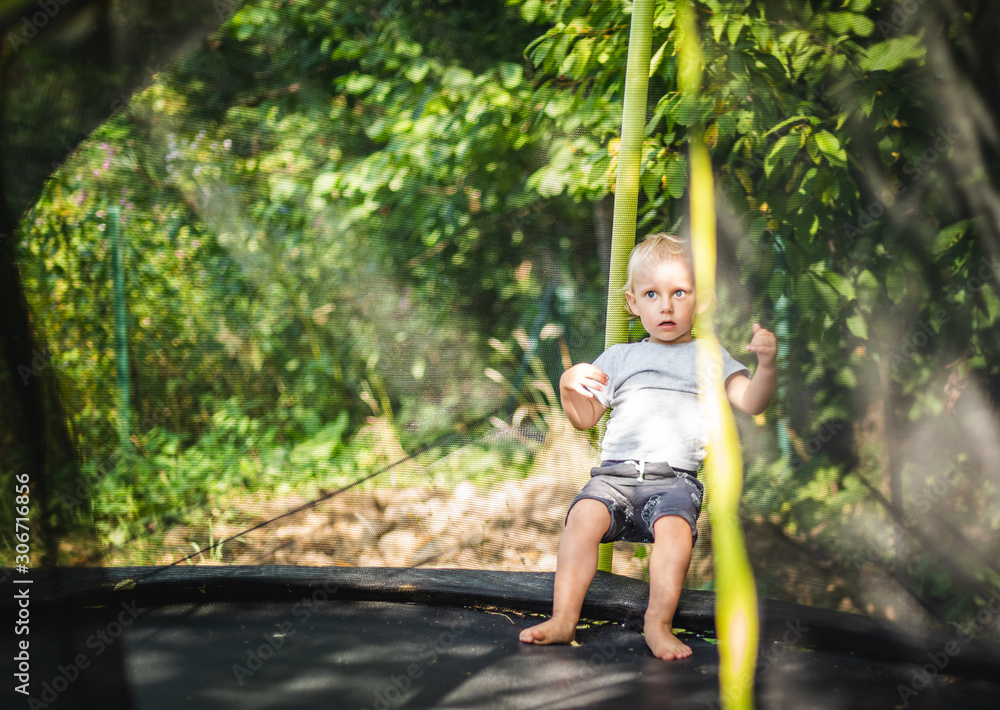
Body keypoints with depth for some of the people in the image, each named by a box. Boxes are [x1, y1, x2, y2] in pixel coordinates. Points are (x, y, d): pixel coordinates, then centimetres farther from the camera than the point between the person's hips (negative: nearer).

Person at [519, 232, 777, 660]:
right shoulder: (620, 357, 25)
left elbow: (750, 403, 5)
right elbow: (585, 418, 22)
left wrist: (766, 365, -14)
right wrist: (569, 387, 1)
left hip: (675, 477, -2)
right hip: (615, 472, 2)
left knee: (675, 525, -34)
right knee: (585, 513, -29)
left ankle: (658, 624, -33)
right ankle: (563, 618, -31)